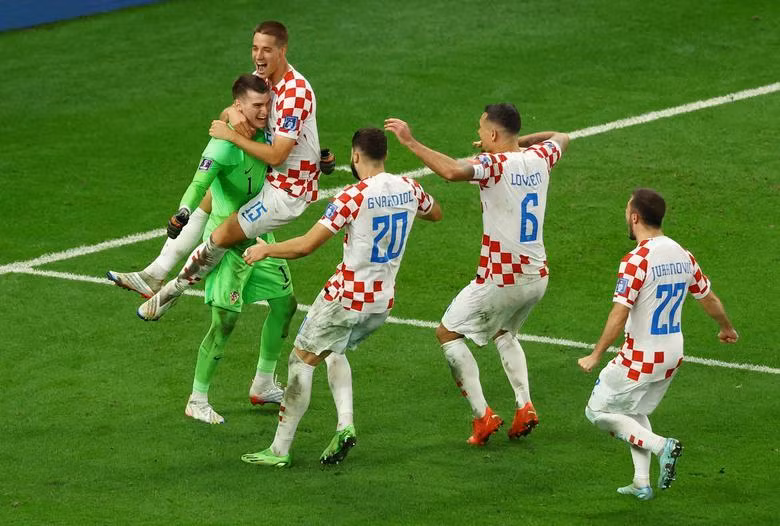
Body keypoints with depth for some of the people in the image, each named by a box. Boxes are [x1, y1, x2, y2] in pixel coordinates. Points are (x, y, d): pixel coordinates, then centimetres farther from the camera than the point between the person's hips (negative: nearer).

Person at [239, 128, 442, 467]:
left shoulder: (353, 197, -20)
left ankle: (280, 449, 6)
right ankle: (344, 425, 9)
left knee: (302, 361, 6)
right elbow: (435, 213, 23)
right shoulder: (408, 188, -1)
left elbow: (306, 245, -20)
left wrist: (265, 250, -4)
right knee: (335, 352, 28)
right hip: (383, 301, 7)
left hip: (345, 297, -7)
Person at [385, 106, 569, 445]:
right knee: (503, 332, 31)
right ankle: (525, 406, 12)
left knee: (448, 333, 10)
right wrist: (517, 141, 23)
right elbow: (561, 138, 28)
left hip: (500, 280, -7)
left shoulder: (496, 164, -19)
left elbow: (453, 171, -39)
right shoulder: (539, 158, 2)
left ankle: (482, 415, 0)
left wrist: (411, 142, -32)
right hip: (537, 276, 7)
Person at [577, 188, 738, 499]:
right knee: (635, 412, 24)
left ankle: (660, 445, -8)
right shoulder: (682, 255, 2)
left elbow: (619, 315, -23)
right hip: (673, 355, 8)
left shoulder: (636, 261, -20)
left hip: (641, 357, -8)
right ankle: (642, 483, 18)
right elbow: (709, 298, 14)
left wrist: (595, 356, -17)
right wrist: (727, 328, 33)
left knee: (599, 411, 6)